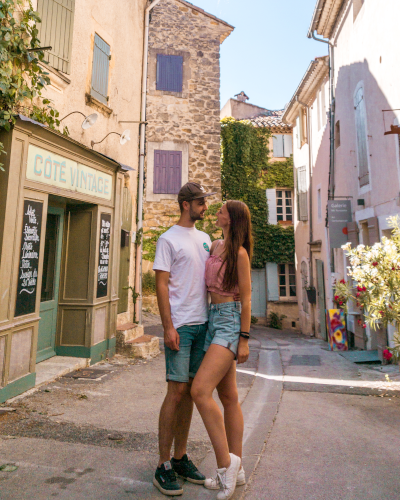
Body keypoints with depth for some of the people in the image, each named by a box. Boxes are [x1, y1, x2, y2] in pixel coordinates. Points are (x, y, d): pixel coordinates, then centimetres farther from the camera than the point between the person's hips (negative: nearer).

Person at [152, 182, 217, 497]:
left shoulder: (205, 239, 16)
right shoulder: (169, 239, -5)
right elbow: (162, 284, -10)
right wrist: (168, 326, -15)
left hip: (203, 323, 7)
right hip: (180, 325, -7)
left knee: (191, 390, 12)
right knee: (177, 390, -3)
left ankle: (180, 458, 26)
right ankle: (164, 466, 13)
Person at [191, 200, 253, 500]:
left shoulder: (239, 253, -9)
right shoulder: (214, 246, 13)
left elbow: (246, 298, -10)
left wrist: (244, 339, -11)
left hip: (230, 321, -8)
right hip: (213, 320, 8)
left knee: (200, 391, -16)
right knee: (228, 398, 12)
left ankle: (226, 463, 2)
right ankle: (236, 470, 25)